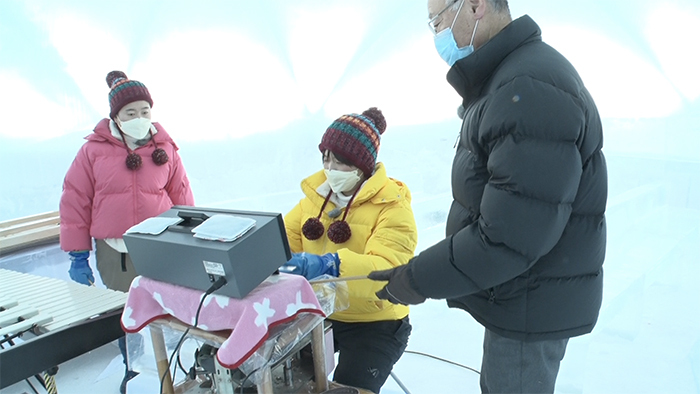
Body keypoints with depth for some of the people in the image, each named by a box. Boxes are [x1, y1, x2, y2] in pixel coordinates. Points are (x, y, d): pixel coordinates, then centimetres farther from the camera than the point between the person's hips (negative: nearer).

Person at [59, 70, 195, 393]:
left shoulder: (164, 148, 0)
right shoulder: (94, 150, -3)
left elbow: (181, 196, 5)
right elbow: (74, 201, 0)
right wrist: (77, 255, 0)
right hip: (114, 253, 0)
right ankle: (132, 368, 35)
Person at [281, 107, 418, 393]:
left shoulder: (392, 207, -18)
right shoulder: (317, 193, 2)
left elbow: (386, 271, -31)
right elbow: (285, 236, 3)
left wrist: (330, 265, -48)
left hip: (375, 323, -5)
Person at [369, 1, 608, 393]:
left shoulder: (531, 89, -25)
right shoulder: (503, 82, 10)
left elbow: (511, 235, -29)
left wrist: (420, 280, -18)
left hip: (531, 311, -9)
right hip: (514, 298, 9)